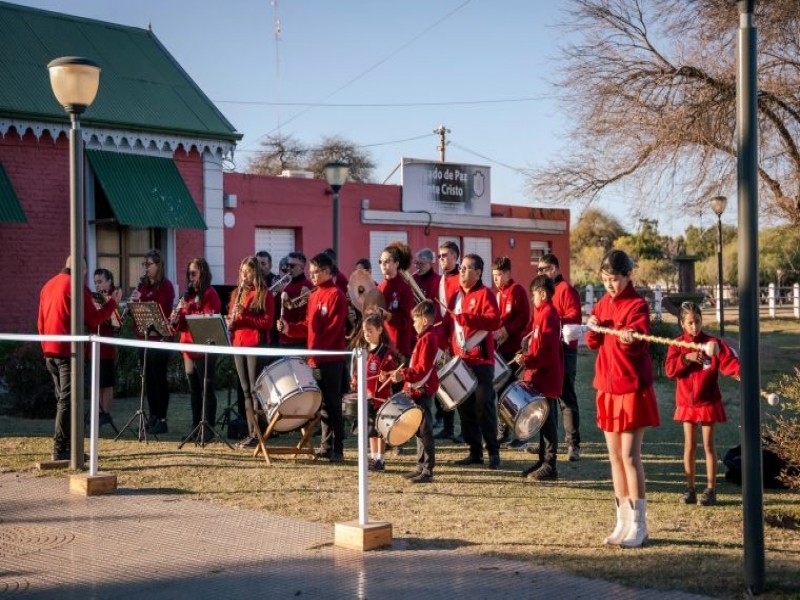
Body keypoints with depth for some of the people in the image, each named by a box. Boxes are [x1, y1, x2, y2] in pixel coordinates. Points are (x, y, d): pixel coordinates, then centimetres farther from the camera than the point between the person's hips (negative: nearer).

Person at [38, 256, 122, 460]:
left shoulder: (48, 285, 15)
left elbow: (40, 322, 18)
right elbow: (93, 320, -11)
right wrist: (113, 302, 0)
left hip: (50, 351, 8)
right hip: (68, 351, -8)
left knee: (62, 398, 14)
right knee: (68, 400, -7)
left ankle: (66, 445, 18)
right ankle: (60, 449, -9)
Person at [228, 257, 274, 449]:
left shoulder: (265, 295, -3)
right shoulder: (237, 293, 15)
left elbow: (267, 322, -9)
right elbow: (231, 318, 18)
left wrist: (245, 314, -20)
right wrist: (230, 322, -6)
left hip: (256, 345, -6)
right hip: (238, 344, 6)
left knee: (255, 389, -7)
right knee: (246, 390, 8)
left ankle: (258, 433, -6)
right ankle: (251, 432, 12)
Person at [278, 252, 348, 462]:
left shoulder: (336, 295, -9)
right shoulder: (314, 295, 16)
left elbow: (333, 327, -17)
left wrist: (316, 350, -22)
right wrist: (289, 328, 0)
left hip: (331, 359, -8)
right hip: (316, 358, 8)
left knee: (332, 403, -4)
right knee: (322, 403, 11)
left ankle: (338, 449, 0)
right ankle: (326, 446, 17)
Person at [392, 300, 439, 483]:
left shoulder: (427, 339, -16)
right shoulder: (425, 337, 15)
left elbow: (423, 368, -23)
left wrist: (404, 375, -25)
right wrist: (406, 375, 18)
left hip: (423, 391, -10)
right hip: (419, 390, 10)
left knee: (425, 430, -7)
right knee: (420, 430, 15)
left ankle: (428, 471, -4)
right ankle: (421, 466, 22)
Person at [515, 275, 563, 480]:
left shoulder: (548, 314, -16)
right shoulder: (543, 312, 14)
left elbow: (548, 351, -23)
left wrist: (527, 361, -25)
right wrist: (527, 358, 16)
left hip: (546, 377, -10)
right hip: (542, 377, 10)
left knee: (547, 420, -5)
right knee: (544, 419, 15)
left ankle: (549, 466, -1)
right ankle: (543, 461, 22)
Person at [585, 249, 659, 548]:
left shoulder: (637, 305, -10)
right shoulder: (603, 304, 10)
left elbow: (637, 340, -27)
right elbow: (593, 343, 10)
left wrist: (629, 337, -49)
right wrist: (592, 328, -11)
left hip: (632, 388, -7)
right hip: (607, 387, 7)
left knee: (630, 456, -7)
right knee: (615, 456, 11)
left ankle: (638, 524, 1)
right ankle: (623, 521, 19)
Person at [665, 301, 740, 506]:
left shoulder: (713, 343, -5)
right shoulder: (678, 344, 0)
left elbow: (728, 360, -18)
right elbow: (670, 370, -9)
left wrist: (739, 371, -37)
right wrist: (686, 358, -23)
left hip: (708, 401, -2)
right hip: (686, 402, 2)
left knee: (708, 445, 3)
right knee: (689, 445, 7)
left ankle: (711, 489, 8)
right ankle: (690, 488, 15)